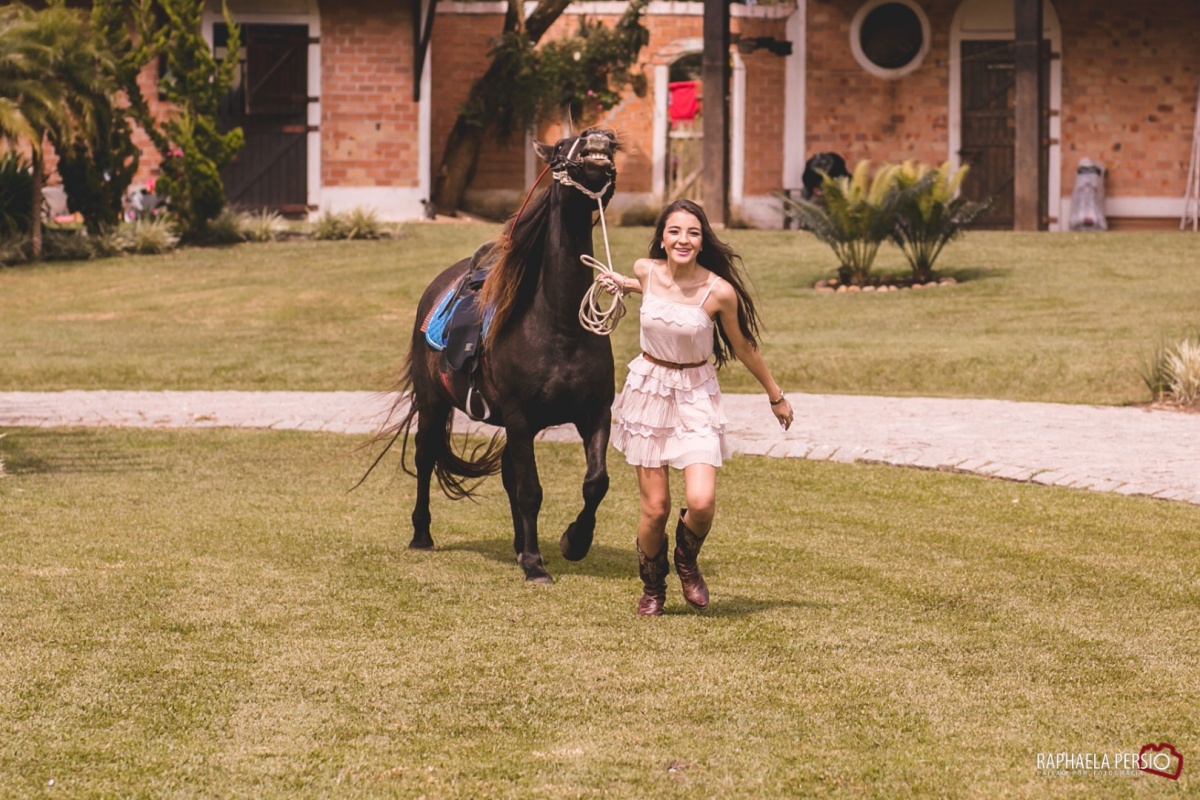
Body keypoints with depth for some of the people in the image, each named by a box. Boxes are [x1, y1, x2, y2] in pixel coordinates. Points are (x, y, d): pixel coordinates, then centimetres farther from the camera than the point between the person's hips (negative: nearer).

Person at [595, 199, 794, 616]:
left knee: (701, 502, -17)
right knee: (655, 508, 2)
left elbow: (744, 348, -1)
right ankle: (652, 588, 29)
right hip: (649, 389, 2)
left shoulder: (719, 292, -17)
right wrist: (622, 284, 8)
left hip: (696, 394, -2)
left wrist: (776, 396, 9)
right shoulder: (646, 271, -7)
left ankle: (687, 562, 18)